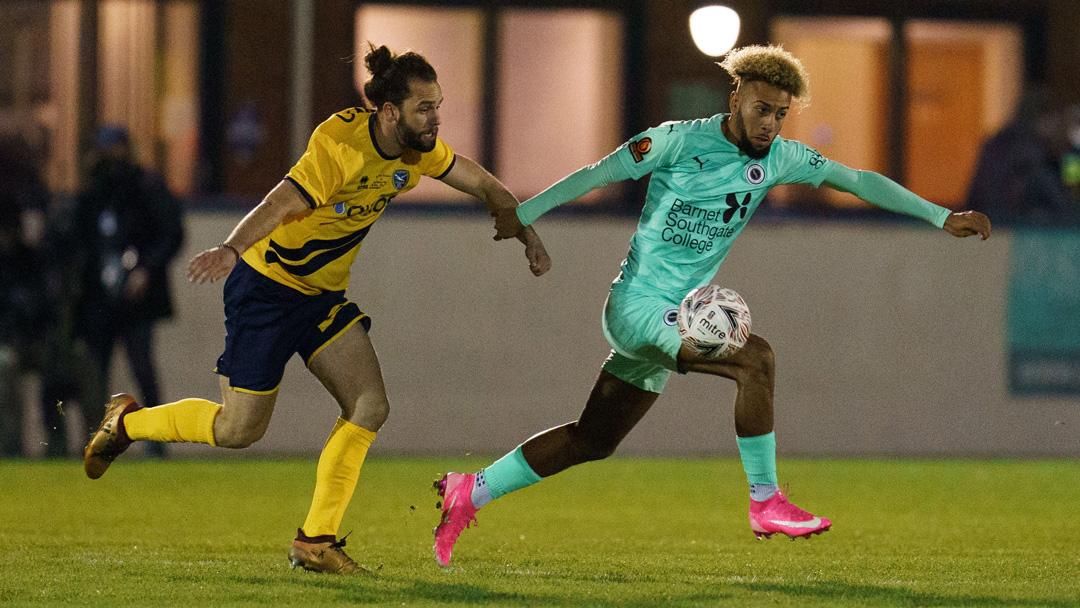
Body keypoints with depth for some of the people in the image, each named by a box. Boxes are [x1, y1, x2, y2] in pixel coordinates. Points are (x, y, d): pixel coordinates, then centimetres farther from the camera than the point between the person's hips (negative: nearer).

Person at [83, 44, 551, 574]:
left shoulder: (418, 149, -4)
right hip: (266, 285, -7)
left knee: (370, 406, -9)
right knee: (240, 429, -1)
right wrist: (231, 249, -58)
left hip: (323, 294, 7)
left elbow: (483, 184, 13)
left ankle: (315, 542, -1)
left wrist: (528, 237, 4)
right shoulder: (342, 147, -28)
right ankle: (128, 422, 25)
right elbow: (280, 203, -41)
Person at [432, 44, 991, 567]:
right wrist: (524, 214, 0)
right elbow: (599, 174, -4)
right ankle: (765, 503, -19)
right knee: (755, 357, -25)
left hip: (673, 317, 7)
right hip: (637, 304, -7)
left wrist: (942, 217, 3)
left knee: (592, 440, 13)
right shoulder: (681, 141, -12)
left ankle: (469, 493, 23)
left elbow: (859, 180, 6)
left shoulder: (779, 158, 4)